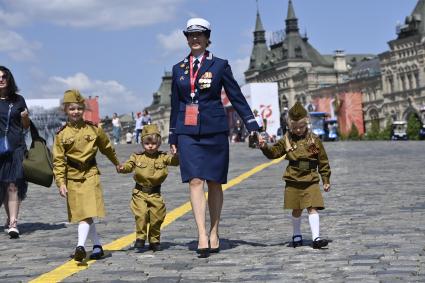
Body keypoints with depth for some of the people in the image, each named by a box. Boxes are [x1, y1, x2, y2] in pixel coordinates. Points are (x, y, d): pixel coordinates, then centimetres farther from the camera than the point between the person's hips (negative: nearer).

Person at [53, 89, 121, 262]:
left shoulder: (94, 129, 2)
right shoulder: (61, 135, 0)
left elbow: (107, 147, 18)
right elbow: (58, 160, -2)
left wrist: (116, 163, 31)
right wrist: (61, 182, -11)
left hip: (90, 175, -1)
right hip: (72, 178, 1)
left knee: (88, 213, -15)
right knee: (82, 214, 7)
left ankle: (81, 245, -24)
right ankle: (97, 246, 19)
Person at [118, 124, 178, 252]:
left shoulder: (163, 157, 3)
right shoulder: (137, 157, 3)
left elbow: (174, 160, -8)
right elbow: (129, 165, -8)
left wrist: (177, 153, -29)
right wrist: (122, 168, -30)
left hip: (155, 194, 1)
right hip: (140, 193, -1)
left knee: (157, 217, 4)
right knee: (141, 215, -16)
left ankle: (154, 240, 22)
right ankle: (140, 237, -1)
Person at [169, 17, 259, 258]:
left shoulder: (220, 65, 3)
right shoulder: (179, 69, 11)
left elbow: (237, 97, 3)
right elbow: (175, 105, 16)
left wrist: (253, 127, -3)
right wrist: (173, 138, 15)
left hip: (215, 131, -1)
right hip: (188, 133, 2)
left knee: (214, 183, 3)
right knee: (195, 181, -10)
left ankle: (214, 234, 15)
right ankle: (202, 237, -14)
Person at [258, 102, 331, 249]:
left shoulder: (314, 140, -1)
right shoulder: (287, 140, 2)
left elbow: (323, 161, 4)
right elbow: (273, 153, -1)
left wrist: (326, 180, 4)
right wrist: (264, 147, -22)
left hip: (311, 181, -1)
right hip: (293, 181, 1)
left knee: (312, 208, -8)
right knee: (297, 210, 11)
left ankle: (316, 237, -11)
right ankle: (297, 235, 29)